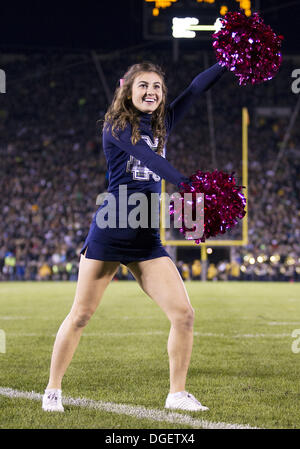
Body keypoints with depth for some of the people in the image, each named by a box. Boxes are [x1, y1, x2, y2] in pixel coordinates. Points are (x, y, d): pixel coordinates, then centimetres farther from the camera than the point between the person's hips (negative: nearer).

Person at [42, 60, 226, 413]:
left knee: (183, 314, -6)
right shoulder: (116, 126, -5)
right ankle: (53, 389, 18)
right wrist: (186, 184, -35)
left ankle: (177, 394, 7)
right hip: (109, 234, -5)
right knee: (80, 315, 3)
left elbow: (196, 88, 5)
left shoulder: (163, 123, 12)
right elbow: (149, 158, -21)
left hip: (147, 239, 5)